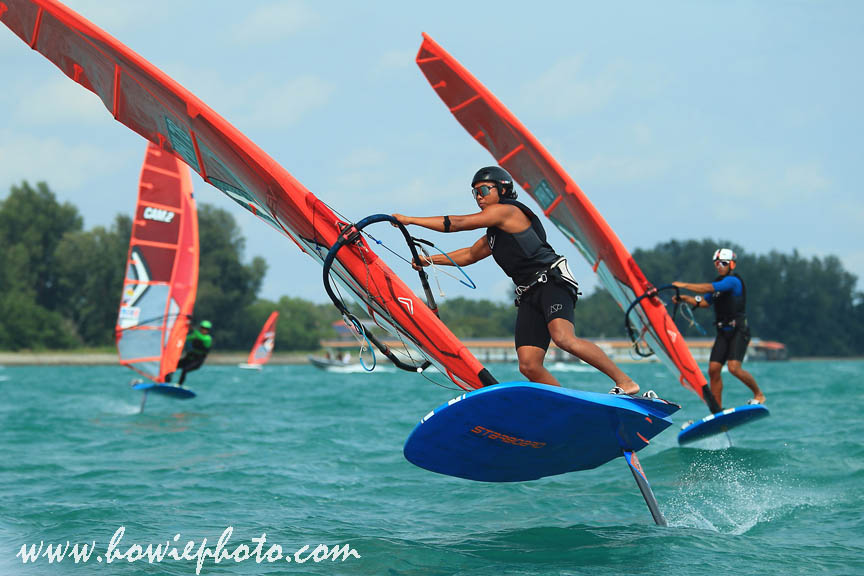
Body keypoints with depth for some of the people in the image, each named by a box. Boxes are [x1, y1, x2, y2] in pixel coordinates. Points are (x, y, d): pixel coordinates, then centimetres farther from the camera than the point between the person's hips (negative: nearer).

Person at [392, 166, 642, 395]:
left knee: (563, 338, -32)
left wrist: (409, 219, 1)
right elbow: (469, 255, 41)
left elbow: (457, 223, -4)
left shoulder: (506, 211, -2)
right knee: (529, 366, -9)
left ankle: (625, 382, -25)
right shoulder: (493, 234, 26)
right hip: (529, 295, 9)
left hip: (552, 281, -9)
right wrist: (429, 260, 32)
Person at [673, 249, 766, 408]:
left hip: (739, 331, -8)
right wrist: (685, 298, 6)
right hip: (723, 332, 8)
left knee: (734, 367, -21)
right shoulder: (718, 283, 16)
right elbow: (704, 302, 21)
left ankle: (759, 395, 0)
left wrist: (684, 285, -19)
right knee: (713, 370, -2)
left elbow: (709, 288, -23)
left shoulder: (733, 281, -13)